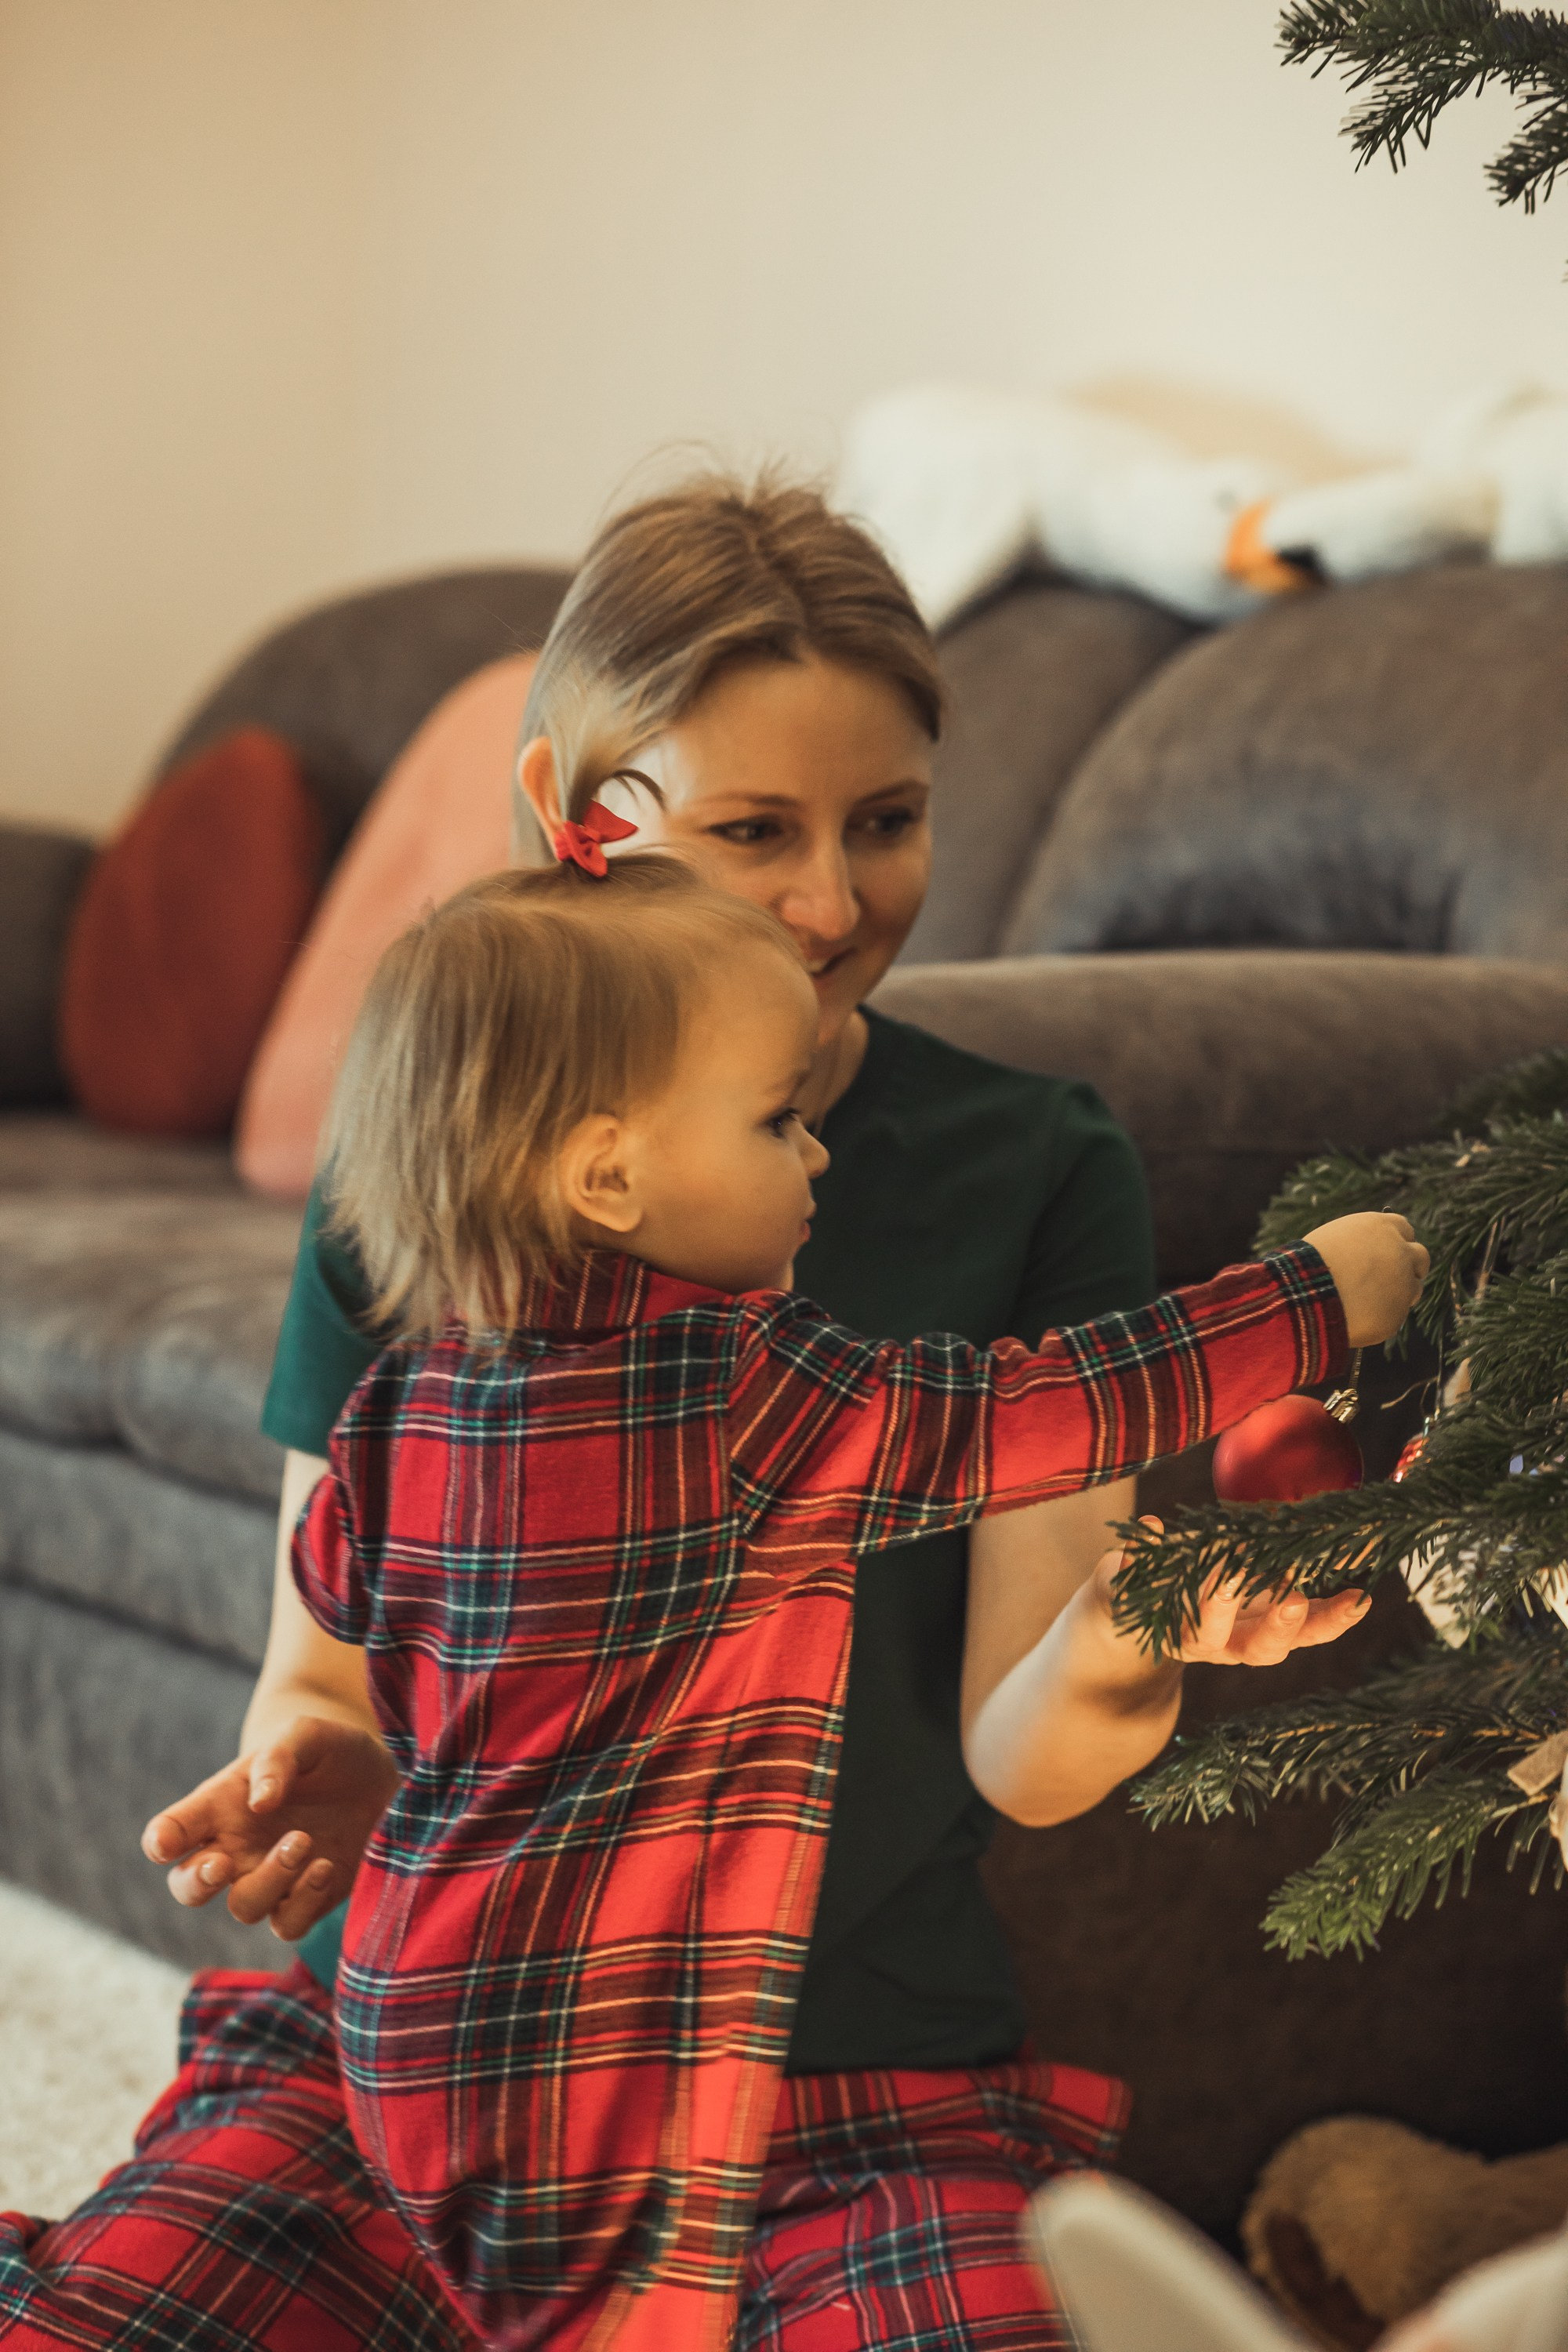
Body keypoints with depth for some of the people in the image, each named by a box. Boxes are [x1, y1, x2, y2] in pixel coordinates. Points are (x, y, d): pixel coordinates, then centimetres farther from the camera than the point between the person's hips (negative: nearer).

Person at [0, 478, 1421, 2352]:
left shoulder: (1038, 1176, -1)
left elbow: (1016, 1760, -4)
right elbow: (329, 1656, 7)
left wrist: (1128, 1641, -26)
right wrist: (309, 1772, -15)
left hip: (859, 2082, 0)